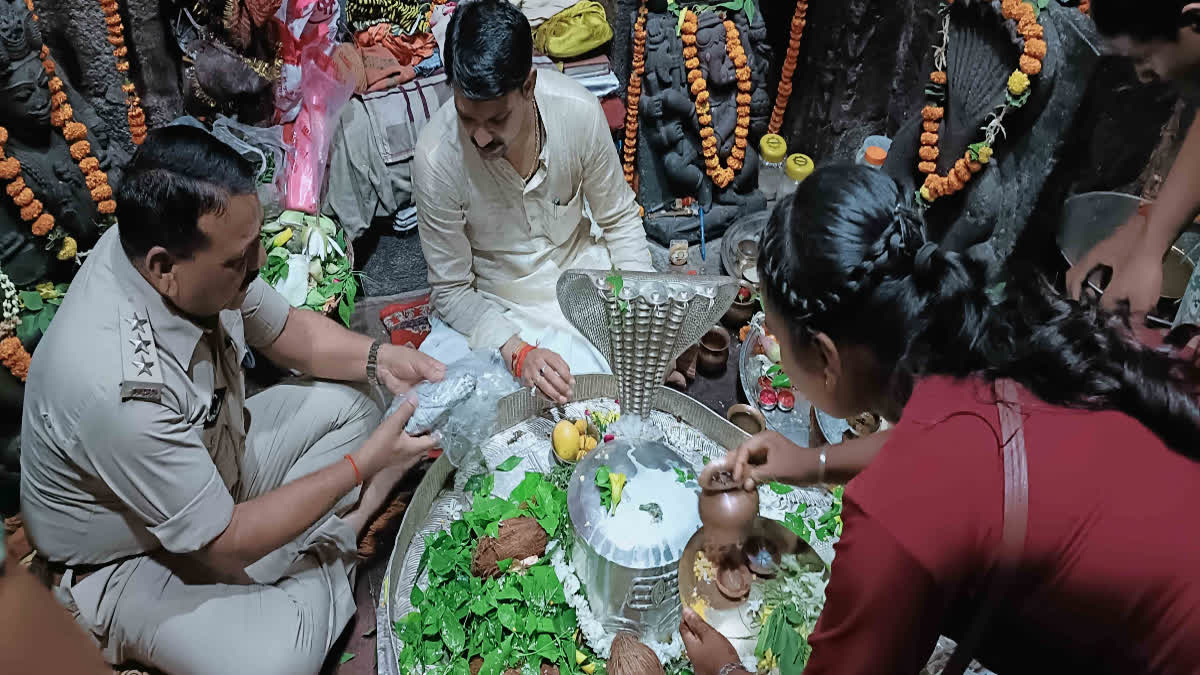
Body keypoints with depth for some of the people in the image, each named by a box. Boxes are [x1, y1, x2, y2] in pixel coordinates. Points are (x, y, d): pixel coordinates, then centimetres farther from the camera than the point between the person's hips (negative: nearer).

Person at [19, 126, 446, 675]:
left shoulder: (178, 245, -20)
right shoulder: (117, 387, -40)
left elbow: (287, 330, 1)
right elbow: (227, 543, -27)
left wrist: (378, 357, -16)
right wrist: (362, 465, -24)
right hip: (125, 562, -7)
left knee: (346, 406, 1)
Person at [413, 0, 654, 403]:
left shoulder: (578, 111, -20)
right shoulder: (437, 158, -26)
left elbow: (620, 219, -3)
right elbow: (451, 291, -15)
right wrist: (517, 352, -30)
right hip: (492, 309, -1)